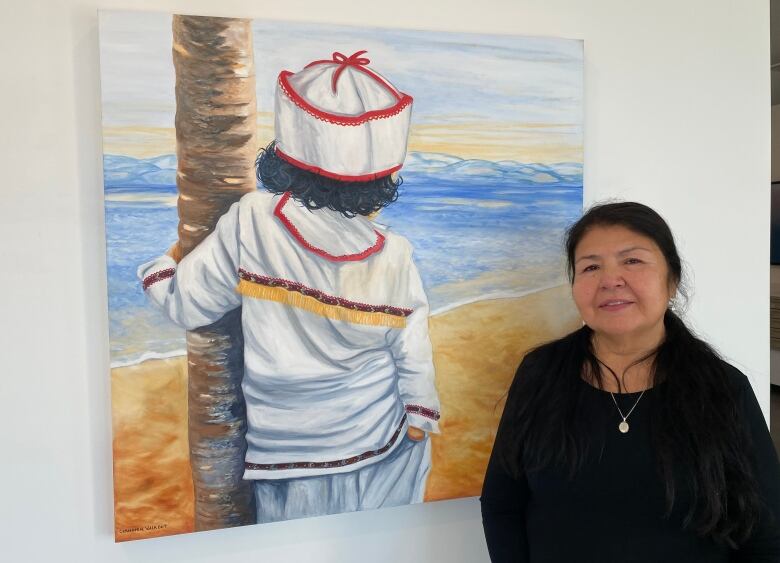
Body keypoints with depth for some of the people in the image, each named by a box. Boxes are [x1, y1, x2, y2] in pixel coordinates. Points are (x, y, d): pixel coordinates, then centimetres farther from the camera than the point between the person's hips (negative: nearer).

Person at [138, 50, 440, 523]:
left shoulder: (250, 222, -21)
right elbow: (413, 358, -8)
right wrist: (421, 422, 10)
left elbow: (187, 305, -10)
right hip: (379, 450, 0)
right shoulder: (392, 259, -19)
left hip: (284, 453, 1)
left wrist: (159, 268, 13)